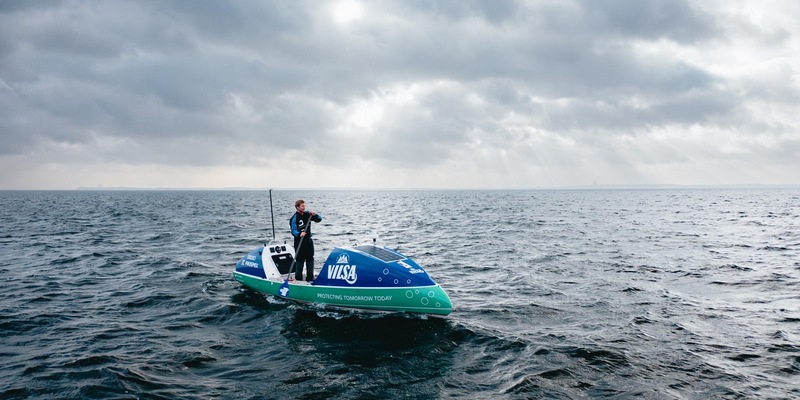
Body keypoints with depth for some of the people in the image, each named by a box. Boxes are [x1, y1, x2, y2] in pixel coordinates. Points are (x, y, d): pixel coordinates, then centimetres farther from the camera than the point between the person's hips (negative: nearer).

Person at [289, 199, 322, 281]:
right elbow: (293, 231, -21)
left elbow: (319, 219, 7)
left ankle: (310, 278, 22)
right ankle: (298, 279, 5)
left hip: (309, 240, 6)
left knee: (310, 259, 11)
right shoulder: (294, 218, -13)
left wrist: (315, 215, -13)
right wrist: (299, 234, -40)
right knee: (300, 260, -5)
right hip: (299, 242, -6)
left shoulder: (307, 214, 3)